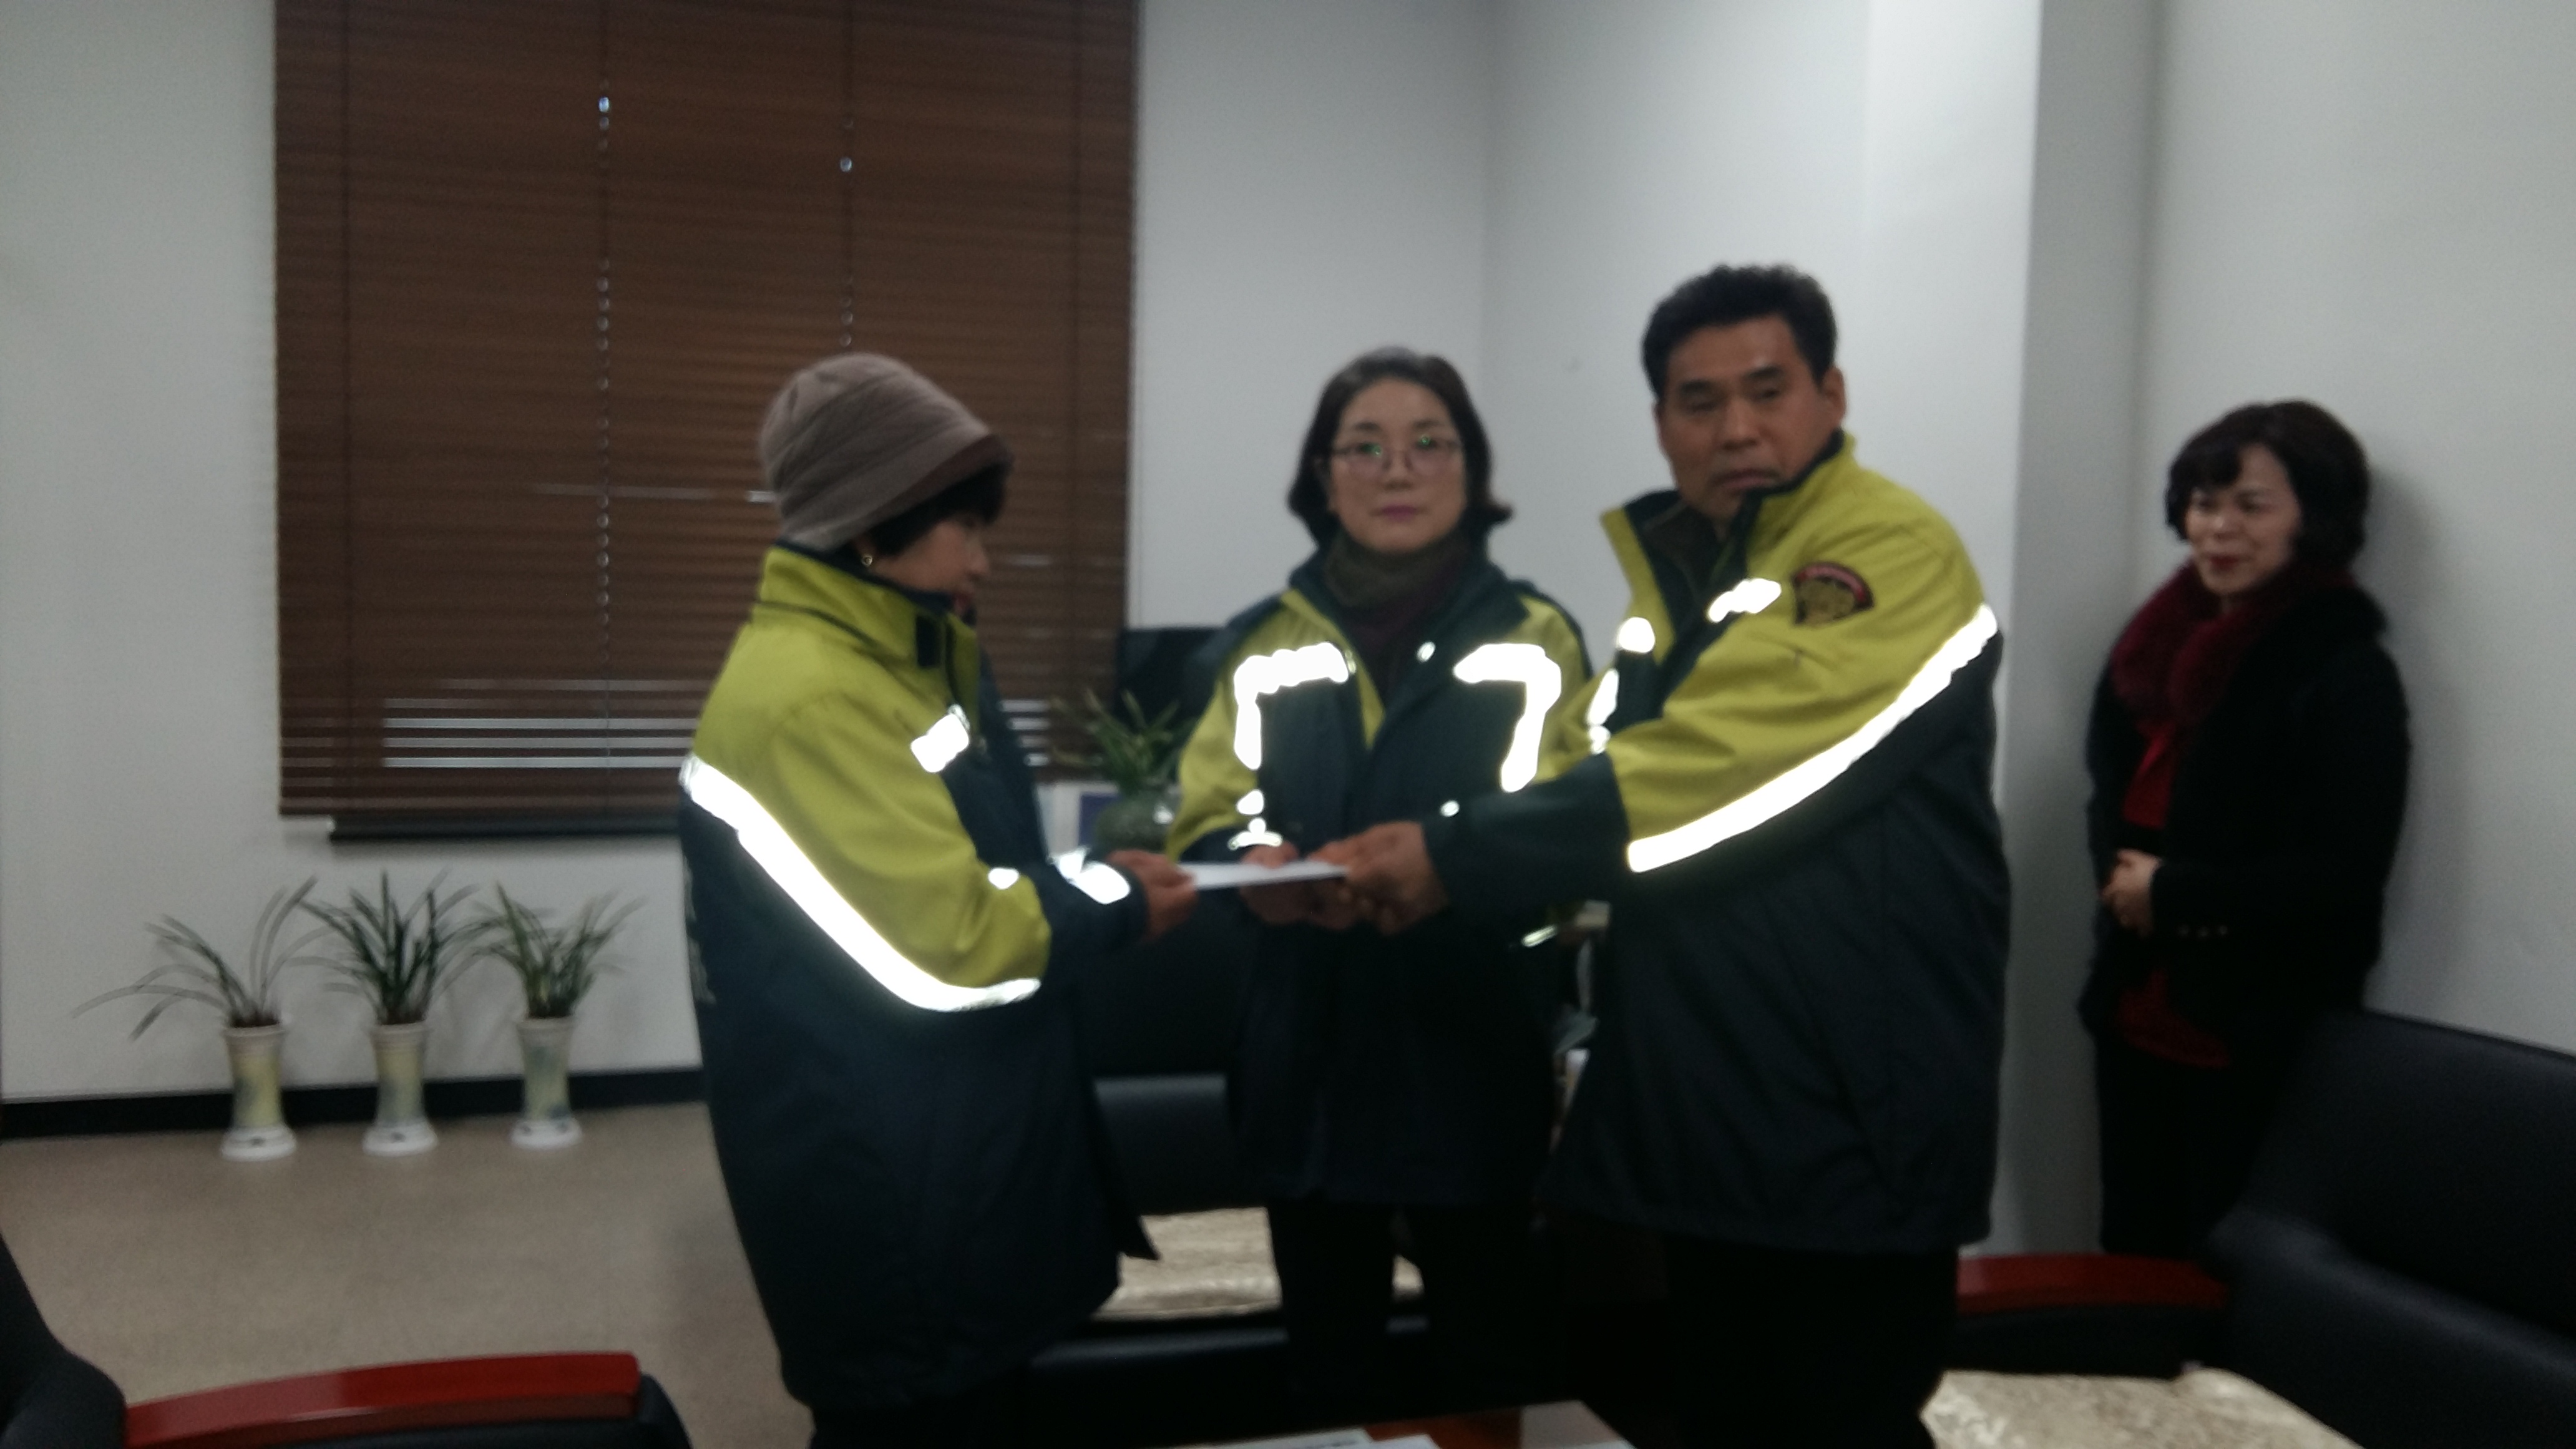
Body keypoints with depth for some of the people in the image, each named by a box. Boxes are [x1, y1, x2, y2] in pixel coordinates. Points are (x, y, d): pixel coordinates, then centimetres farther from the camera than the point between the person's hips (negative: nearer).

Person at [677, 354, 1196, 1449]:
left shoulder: (905, 659, 9)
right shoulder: (807, 700, -24)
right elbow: (947, 948, -26)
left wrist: (1089, 881, 0)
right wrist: (1116, 909, -12)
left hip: (958, 1163, 10)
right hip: (887, 1206, -10)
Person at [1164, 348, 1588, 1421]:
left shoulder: (1536, 639, 1)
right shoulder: (1268, 643, 7)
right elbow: (1204, 818, 3)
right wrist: (1256, 865, -21)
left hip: (1472, 1060, -2)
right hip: (1308, 1060, 2)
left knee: (1484, 1355, 12)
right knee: (1325, 1365, 16)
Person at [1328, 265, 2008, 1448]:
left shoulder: (1895, 555, -14)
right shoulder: (1671, 570, 12)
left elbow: (1719, 772, -26)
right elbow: (1627, 784, 20)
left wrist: (1456, 855, -23)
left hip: (1852, 1119, -8)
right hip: (1699, 1104, 8)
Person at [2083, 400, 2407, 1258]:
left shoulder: (2346, 673, -11)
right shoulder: (2160, 638, 8)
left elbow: (2348, 873, -16)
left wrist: (2175, 893, -15)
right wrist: (2122, 872, -7)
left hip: (2258, 1035, -6)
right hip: (2138, 1009, 6)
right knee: (2130, 1251, 17)